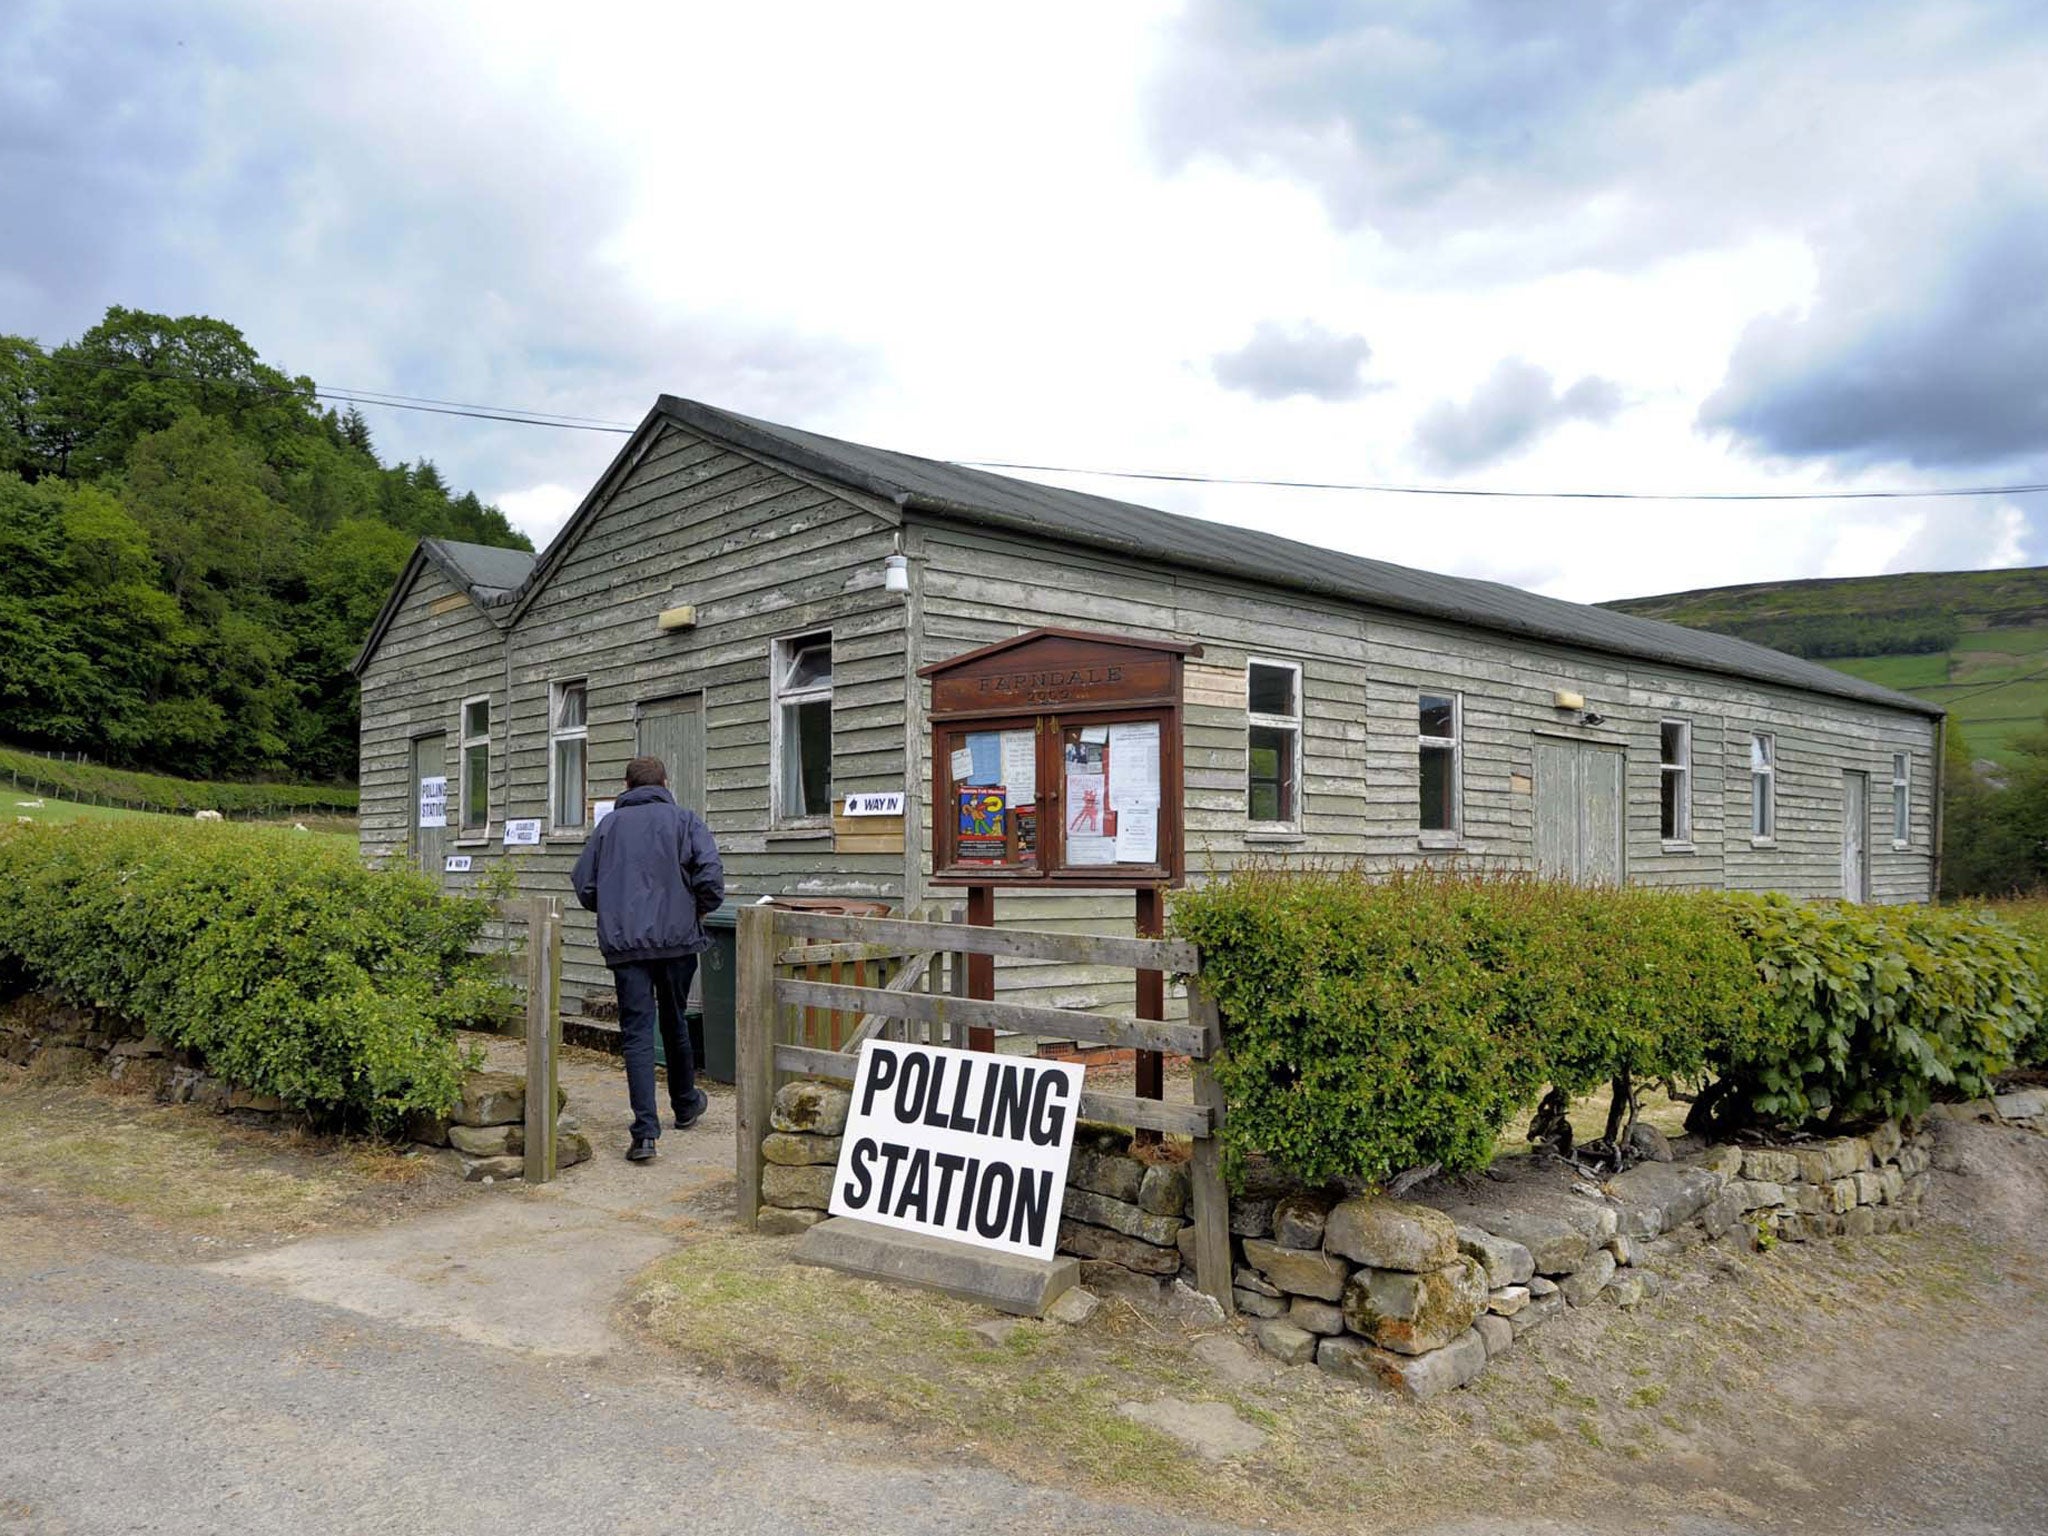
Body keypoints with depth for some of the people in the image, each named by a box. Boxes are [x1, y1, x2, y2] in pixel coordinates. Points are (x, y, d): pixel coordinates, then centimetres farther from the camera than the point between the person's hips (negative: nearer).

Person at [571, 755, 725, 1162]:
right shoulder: (684, 819, 3)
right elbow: (710, 873, -10)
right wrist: (701, 911, 7)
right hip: (677, 937, 0)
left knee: (637, 1032, -1)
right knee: (674, 1022, 17)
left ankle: (646, 1131, -11)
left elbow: (584, 885, 11)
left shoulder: (609, 824, 9)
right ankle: (685, 1104, 36)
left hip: (624, 942, 0)